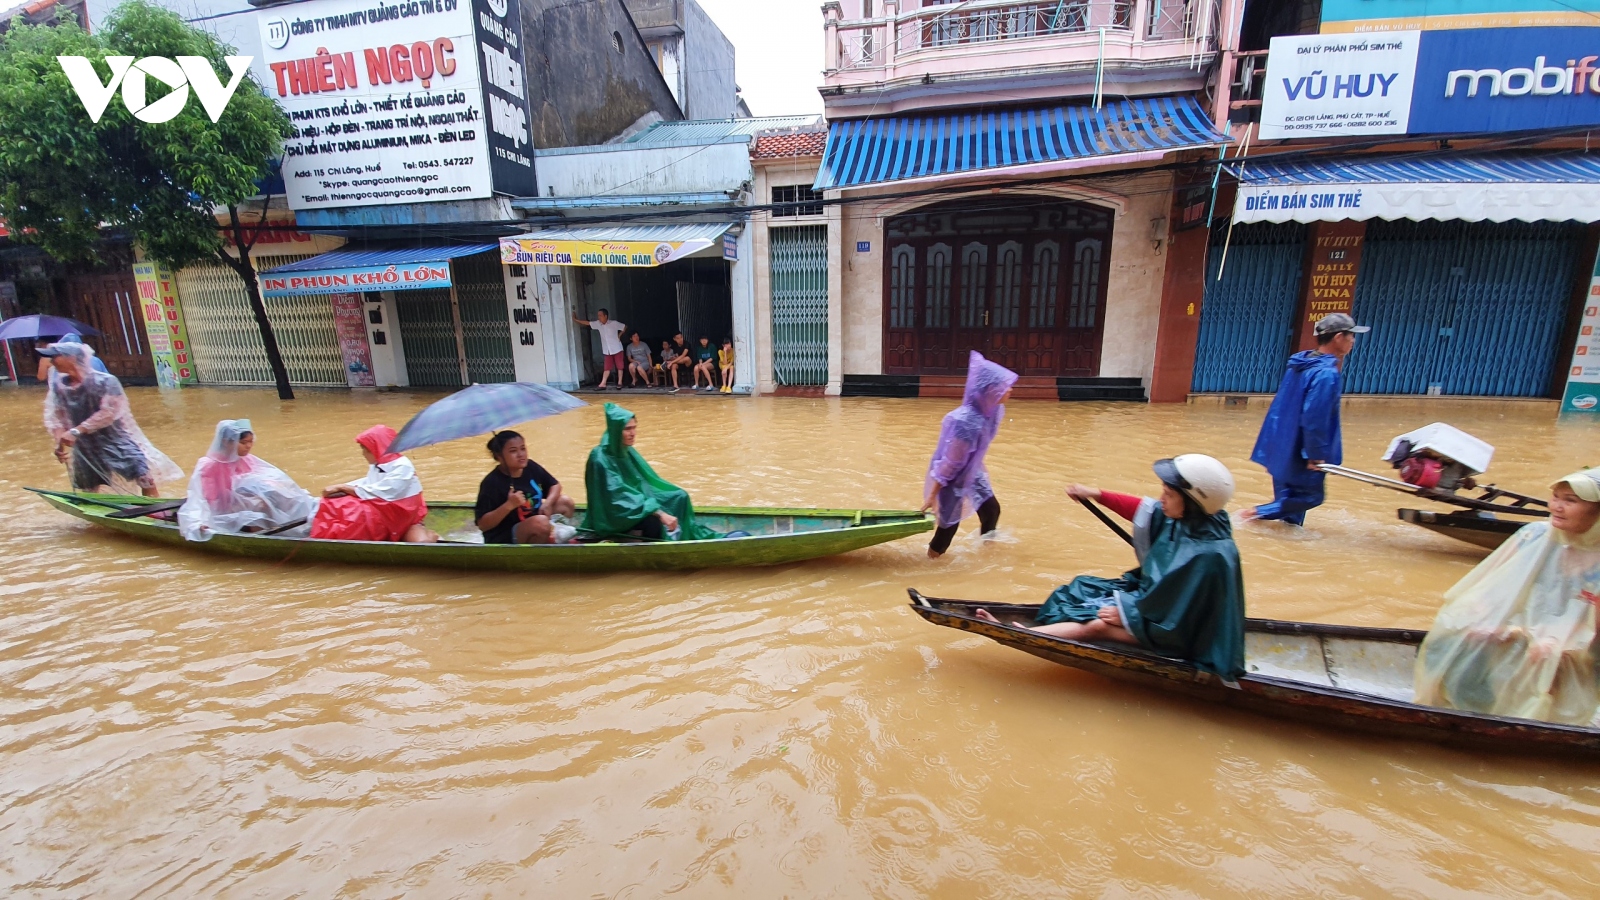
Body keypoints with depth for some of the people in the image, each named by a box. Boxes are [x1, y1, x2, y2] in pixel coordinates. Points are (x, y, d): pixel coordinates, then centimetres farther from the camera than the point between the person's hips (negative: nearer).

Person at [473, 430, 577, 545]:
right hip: (503, 538, -8)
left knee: (565, 502, 2)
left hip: (533, 529, 8)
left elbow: (555, 485, 11)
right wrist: (509, 505, -33)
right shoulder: (492, 482, -21)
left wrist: (547, 503, -9)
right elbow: (482, 525, -22)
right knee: (541, 523, -33)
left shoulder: (530, 467, -3)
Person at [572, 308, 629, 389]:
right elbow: (587, 323, 11)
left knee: (619, 366, 1)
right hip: (607, 351, 4)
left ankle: (619, 383, 7)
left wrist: (619, 335, -5)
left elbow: (625, 327, -1)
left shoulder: (614, 323, -10)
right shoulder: (598, 324, 3)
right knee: (607, 368, 3)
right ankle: (603, 384, 0)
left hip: (616, 349, -4)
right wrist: (576, 320, 12)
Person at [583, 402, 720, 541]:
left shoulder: (627, 451, 5)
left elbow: (647, 479, 14)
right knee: (654, 519, -33)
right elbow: (620, 496, -31)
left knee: (680, 496, -1)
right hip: (612, 514, -9)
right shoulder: (601, 459, -23)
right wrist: (659, 513, -37)